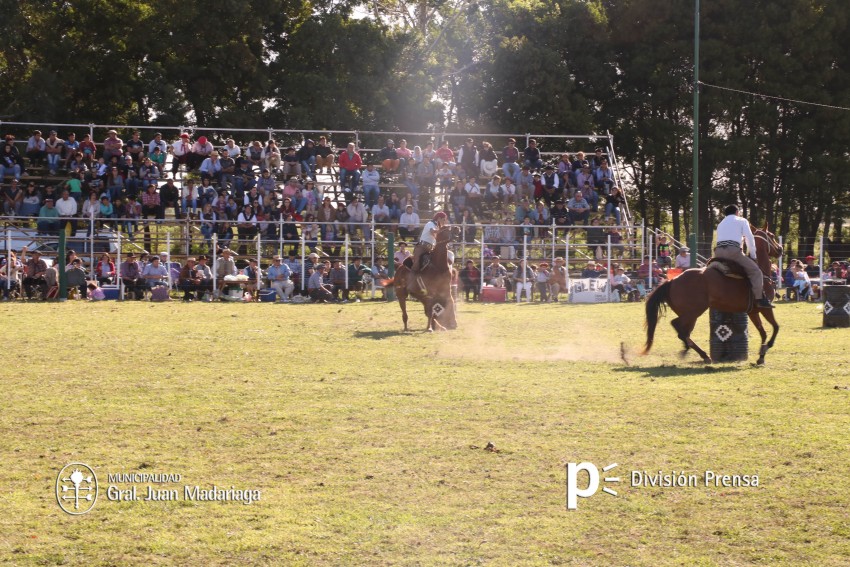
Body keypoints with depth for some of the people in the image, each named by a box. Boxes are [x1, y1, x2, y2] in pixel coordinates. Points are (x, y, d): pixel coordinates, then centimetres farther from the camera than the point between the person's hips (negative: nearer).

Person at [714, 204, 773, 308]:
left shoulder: (721, 224, 33)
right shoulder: (741, 221, 16)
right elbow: (749, 238, 8)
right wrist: (753, 256, 14)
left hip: (718, 252, 6)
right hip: (732, 250, -6)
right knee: (756, 271, -3)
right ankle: (760, 299, -16)